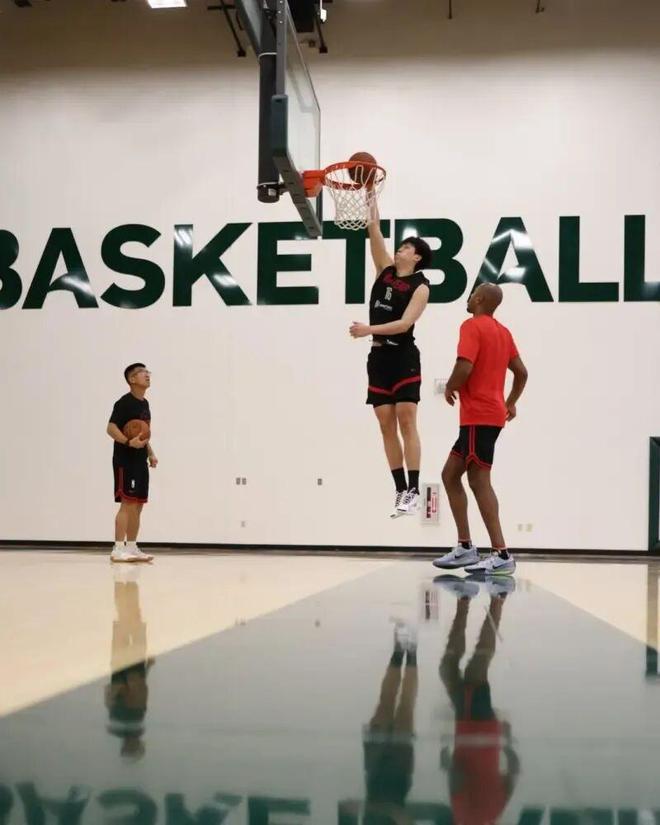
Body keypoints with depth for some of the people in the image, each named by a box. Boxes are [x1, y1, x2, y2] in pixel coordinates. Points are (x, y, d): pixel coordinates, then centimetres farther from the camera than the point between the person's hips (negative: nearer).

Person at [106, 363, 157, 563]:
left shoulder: (144, 404, 17)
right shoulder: (124, 402, -11)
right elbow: (111, 428, -18)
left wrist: (150, 453, 16)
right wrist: (129, 442, -32)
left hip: (140, 461, 9)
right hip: (125, 461, -9)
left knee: (138, 506, 10)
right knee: (127, 504, -12)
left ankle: (131, 548, 16)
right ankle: (118, 549, -10)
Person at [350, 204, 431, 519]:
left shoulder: (420, 286, -4)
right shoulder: (386, 270, 12)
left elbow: (404, 323, -16)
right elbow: (373, 229, 8)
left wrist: (369, 329, -24)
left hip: (403, 357, -6)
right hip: (378, 357, 6)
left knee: (406, 422, -9)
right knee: (386, 426, 3)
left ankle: (413, 491, -9)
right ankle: (400, 491, 8)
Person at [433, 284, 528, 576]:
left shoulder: (472, 326, -9)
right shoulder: (502, 332, 17)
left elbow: (465, 367, -22)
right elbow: (521, 372, 19)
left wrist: (450, 388, -5)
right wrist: (510, 403, 28)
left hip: (479, 415, -9)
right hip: (491, 413, 9)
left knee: (479, 480, -9)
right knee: (450, 474, 13)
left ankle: (502, 556, -11)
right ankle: (465, 547, 13)